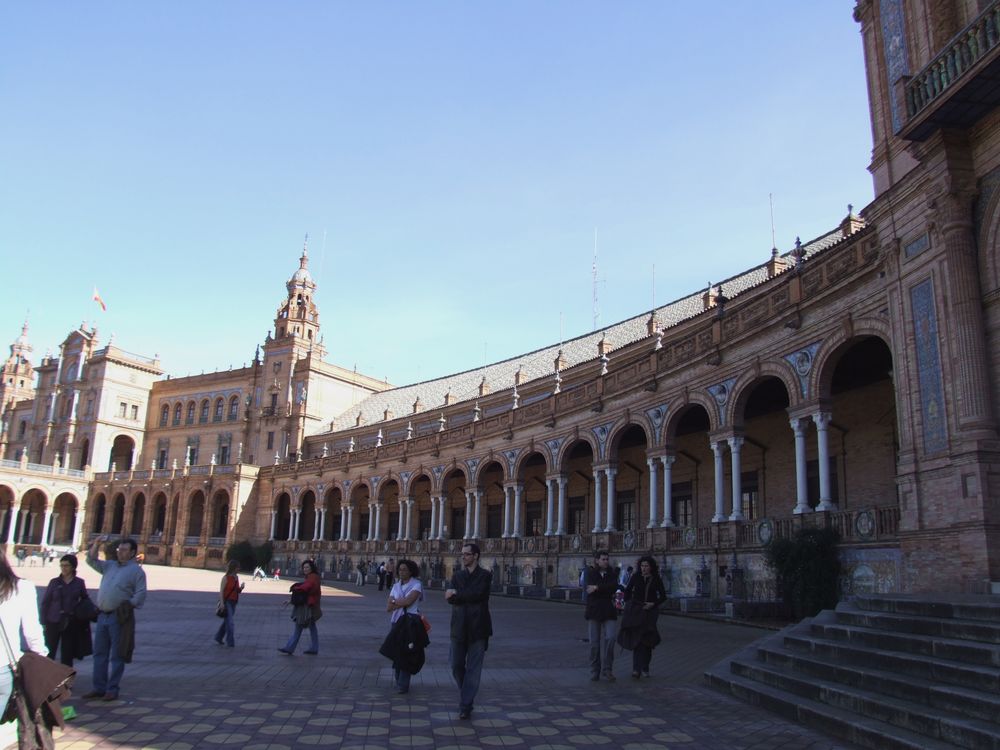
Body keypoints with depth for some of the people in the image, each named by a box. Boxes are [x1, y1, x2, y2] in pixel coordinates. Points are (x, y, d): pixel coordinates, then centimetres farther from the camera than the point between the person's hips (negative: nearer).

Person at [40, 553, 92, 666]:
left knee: (67, 655, 7)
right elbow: (45, 602, 3)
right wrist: (44, 622, -2)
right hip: (54, 622, 0)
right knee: (49, 653, -3)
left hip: (71, 622, 1)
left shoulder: (79, 583, 3)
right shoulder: (54, 582, 2)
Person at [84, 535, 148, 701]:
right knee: (99, 653, 11)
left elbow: (141, 594, -9)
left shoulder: (137, 571, -4)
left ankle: (112, 689, 8)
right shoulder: (110, 566, 16)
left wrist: (127, 607, -16)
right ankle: (99, 688, 20)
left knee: (117, 656, 1)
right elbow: (91, 560, 17)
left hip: (119, 617, -6)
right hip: (102, 615, 7)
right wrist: (96, 544, 3)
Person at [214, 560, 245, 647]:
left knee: (227, 621, 16)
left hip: (233, 602, 7)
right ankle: (230, 642, -7)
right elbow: (221, 591, -14)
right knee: (229, 622, -11)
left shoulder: (236, 578, 9)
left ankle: (218, 637, 32)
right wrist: (222, 603, -22)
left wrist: (241, 587, -7)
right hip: (226, 602, -7)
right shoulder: (226, 578, -11)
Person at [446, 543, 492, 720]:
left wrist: (457, 594, -10)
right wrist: (469, 596, -18)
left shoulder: (485, 575, -1)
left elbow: (477, 593, -19)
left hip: (478, 627, -4)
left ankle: (466, 705, 8)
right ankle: (467, 693, 32)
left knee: (473, 668, 0)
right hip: (459, 627, 4)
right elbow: (450, 598, -2)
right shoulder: (457, 575, 11)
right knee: (456, 665, 7)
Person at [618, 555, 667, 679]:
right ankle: (637, 669, -18)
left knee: (647, 640, 5)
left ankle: (644, 668, 21)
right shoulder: (635, 578, 2)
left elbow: (663, 596, 6)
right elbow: (627, 591, 14)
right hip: (635, 611, -1)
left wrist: (653, 604, -8)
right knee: (637, 638, -12)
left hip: (649, 612, 1)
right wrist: (628, 604, 4)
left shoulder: (656, 579, 1)